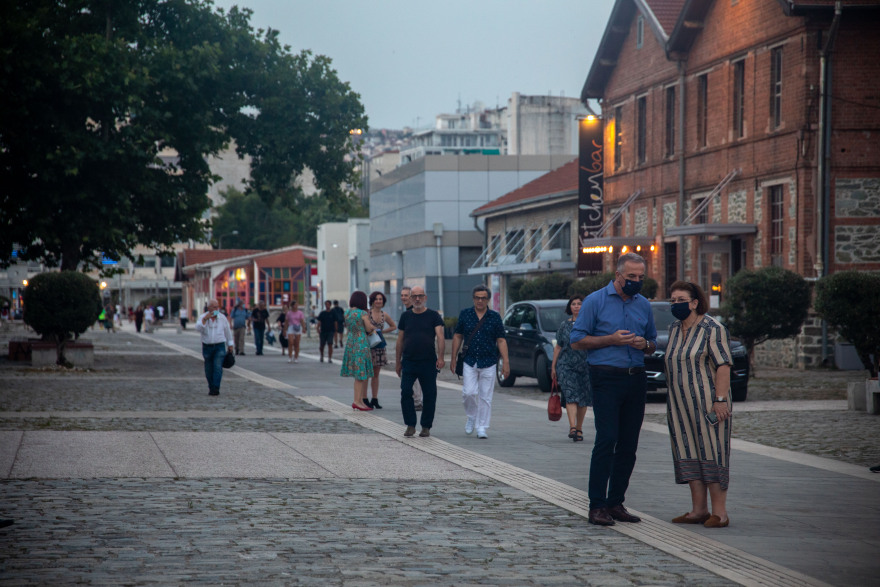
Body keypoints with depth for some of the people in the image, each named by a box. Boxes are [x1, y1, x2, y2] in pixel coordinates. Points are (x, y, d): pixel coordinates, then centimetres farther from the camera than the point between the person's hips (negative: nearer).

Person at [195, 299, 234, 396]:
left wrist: (230, 344, 17)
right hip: (207, 347, 1)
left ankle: (216, 388, -21)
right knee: (209, 370, 7)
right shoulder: (202, 317, -3)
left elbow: (228, 332, 13)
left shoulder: (222, 318, 1)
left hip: (219, 346, -1)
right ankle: (211, 387, 25)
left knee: (218, 367, -15)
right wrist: (205, 319, -33)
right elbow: (198, 328, -22)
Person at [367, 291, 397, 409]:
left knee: (376, 374, 8)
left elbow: (393, 326, 22)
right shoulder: (367, 313, -5)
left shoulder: (384, 315, 8)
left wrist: (382, 331, 8)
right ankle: (365, 399, -1)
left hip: (379, 346, 4)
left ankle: (375, 399, 13)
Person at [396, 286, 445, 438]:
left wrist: (440, 357, -21)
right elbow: (400, 340, 15)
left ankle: (426, 426, 14)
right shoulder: (406, 316, 11)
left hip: (428, 362, -2)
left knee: (429, 395, 2)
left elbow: (440, 337, -7)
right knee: (406, 392, -9)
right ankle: (410, 425, 1)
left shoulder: (433, 316, 3)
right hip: (408, 362, 2)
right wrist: (398, 362, 12)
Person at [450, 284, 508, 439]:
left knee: (485, 397, 0)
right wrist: (454, 358, 7)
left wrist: (505, 362, -4)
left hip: (488, 363, 0)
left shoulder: (495, 317, 3)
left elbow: (501, 340, 3)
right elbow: (457, 336, 11)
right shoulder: (465, 314, 6)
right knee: (469, 392, -10)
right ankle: (471, 418, 17)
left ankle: (482, 428, 8)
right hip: (469, 361, 0)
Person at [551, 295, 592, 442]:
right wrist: (553, 366, 10)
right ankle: (572, 428, -25)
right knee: (570, 396, -15)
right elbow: (558, 347, 13)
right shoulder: (564, 325, 9)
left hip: (586, 365, 0)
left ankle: (579, 428, 19)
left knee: (583, 399, 5)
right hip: (566, 365, 0)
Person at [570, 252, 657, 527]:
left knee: (628, 444, 4)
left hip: (636, 379, 5)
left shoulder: (644, 305, 14)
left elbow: (653, 344, 23)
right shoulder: (595, 301, -1)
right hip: (607, 378, -5)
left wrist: (644, 344, -2)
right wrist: (612, 340, -12)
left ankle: (616, 502, 11)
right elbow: (577, 341, -2)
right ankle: (597, 506, -10)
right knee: (607, 440, -12)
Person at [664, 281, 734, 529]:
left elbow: (723, 365, -14)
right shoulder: (674, 328, 13)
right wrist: (672, 404, 17)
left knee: (711, 452, -7)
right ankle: (699, 509, 10)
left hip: (707, 403, -7)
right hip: (680, 405, 8)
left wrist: (721, 399, -21)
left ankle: (719, 511, -5)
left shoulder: (712, 328, -9)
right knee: (688, 453, 6)